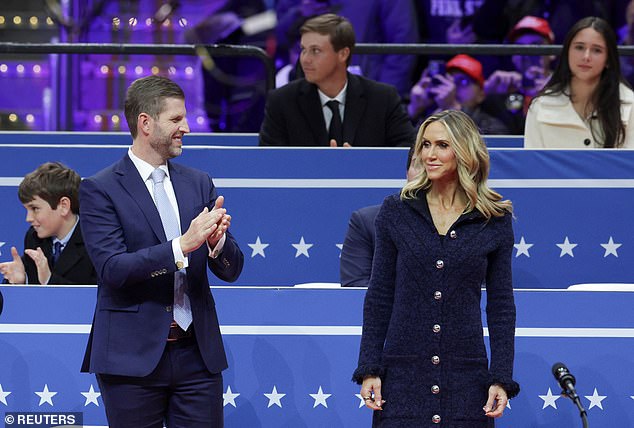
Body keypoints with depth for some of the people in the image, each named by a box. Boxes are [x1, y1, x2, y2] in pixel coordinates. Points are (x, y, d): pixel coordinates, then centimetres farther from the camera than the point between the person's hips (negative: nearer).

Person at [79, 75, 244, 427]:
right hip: (133, 357, -4)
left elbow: (231, 269, 9)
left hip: (197, 355, 4)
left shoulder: (198, 184, 12)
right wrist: (182, 245, -25)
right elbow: (113, 269, -16)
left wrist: (216, 241, -15)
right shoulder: (100, 190, -4)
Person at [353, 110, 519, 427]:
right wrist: (369, 370, -1)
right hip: (403, 374, 0)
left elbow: (501, 305, 5)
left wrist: (501, 379, -2)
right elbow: (379, 296, 6)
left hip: (466, 376, 0)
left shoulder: (494, 220, 3)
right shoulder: (397, 211, 5)